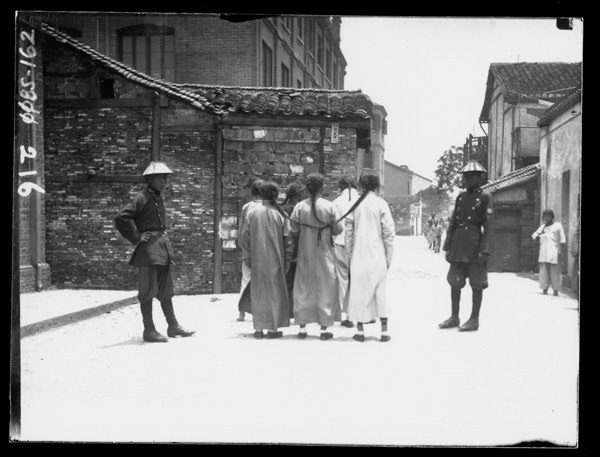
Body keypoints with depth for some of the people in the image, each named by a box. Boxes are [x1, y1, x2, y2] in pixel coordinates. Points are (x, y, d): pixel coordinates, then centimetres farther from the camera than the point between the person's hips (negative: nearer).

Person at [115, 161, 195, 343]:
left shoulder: (159, 198, 14)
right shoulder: (142, 198, -11)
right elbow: (121, 218, -21)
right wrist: (136, 238, -16)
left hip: (164, 246, 9)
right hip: (148, 248, -9)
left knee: (166, 290, 14)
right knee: (148, 290, -3)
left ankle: (173, 327, 21)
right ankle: (149, 330, 3)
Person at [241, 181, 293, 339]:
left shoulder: (253, 213, -2)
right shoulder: (280, 214, -6)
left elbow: (245, 237, 1)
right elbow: (287, 240, -3)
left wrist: (246, 258, 9)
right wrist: (287, 260, 5)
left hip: (257, 261, 1)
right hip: (275, 261, -1)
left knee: (258, 294, 9)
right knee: (275, 292, 9)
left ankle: (259, 328, 9)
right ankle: (273, 327, 9)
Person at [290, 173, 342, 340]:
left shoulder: (300, 207, -7)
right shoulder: (329, 206, -10)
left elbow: (293, 229, -4)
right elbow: (337, 230, -6)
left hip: (305, 253, 2)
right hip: (325, 253, -2)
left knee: (303, 289, 11)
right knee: (325, 288, 6)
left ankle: (302, 327, 12)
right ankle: (324, 328, 7)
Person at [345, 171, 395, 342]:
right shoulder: (380, 204, -6)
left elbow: (348, 232, 1)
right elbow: (389, 232, -7)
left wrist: (350, 254, 10)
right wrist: (389, 257, 2)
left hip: (359, 256, 1)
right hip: (377, 256, -1)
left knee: (359, 291, 8)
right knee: (380, 292, 7)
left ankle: (360, 330, 11)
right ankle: (384, 330, 8)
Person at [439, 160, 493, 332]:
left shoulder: (485, 196, -4)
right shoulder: (460, 197, 13)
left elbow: (488, 225, -10)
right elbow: (452, 223, 12)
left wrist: (484, 250, -16)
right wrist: (447, 246, 6)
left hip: (475, 244, -6)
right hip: (458, 244, 6)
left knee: (476, 283, 1)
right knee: (454, 281, 8)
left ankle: (474, 319, 7)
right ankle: (454, 317, 17)